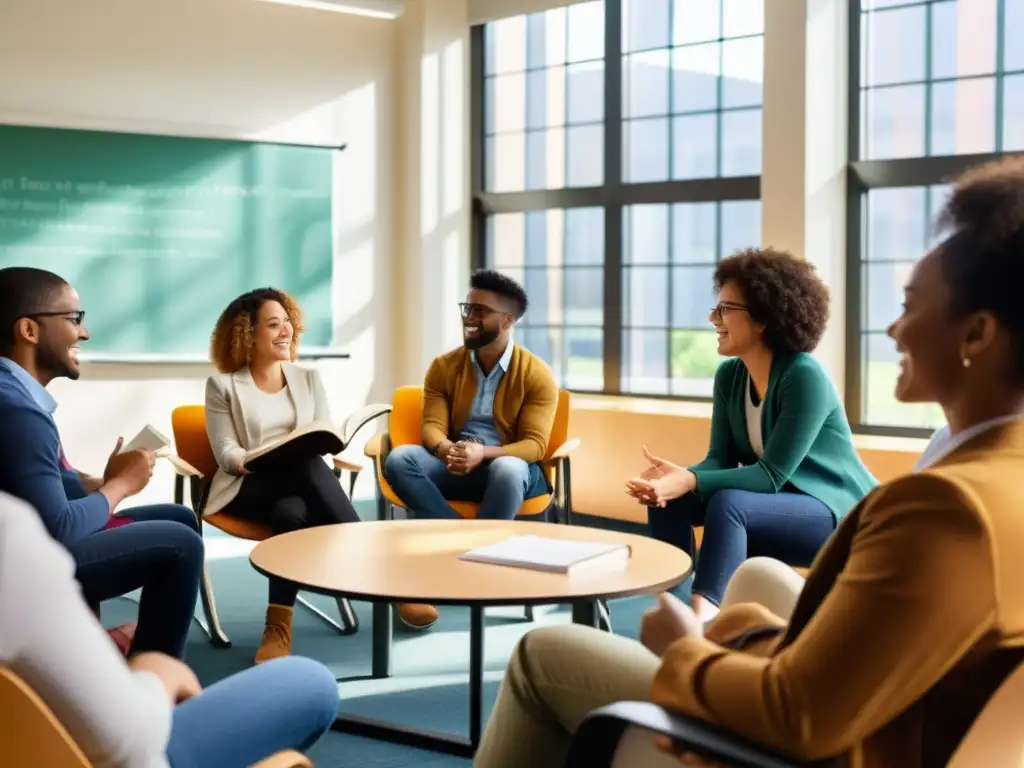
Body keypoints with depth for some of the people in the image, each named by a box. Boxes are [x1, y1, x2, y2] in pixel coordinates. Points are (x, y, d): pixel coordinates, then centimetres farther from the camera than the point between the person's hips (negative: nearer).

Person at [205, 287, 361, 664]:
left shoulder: (309, 378, 18)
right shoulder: (223, 386, 8)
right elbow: (225, 451, 0)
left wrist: (323, 448, -15)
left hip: (302, 485, 3)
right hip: (249, 489, -3)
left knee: (292, 512, -37)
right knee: (309, 467, -37)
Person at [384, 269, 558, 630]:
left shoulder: (536, 374, -5)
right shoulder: (444, 366, 5)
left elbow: (534, 445, -12)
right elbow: (431, 426, -3)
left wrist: (483, 453, -31)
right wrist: (446, 449, -29)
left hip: (509, 467, -3)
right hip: (454, 466, 3)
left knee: (507, 469, -41)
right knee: (399, 459, -27)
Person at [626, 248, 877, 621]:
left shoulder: (804, 377, -22)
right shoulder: (729, 376, 1)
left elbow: (772, 474, -25)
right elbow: (721, 460, -2)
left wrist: (689, 481, -37)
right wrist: (676, 476, -25)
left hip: (837, 512, -8)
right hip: (775, 503, 8)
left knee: (728, 504, -35)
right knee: (666, 497, -11)